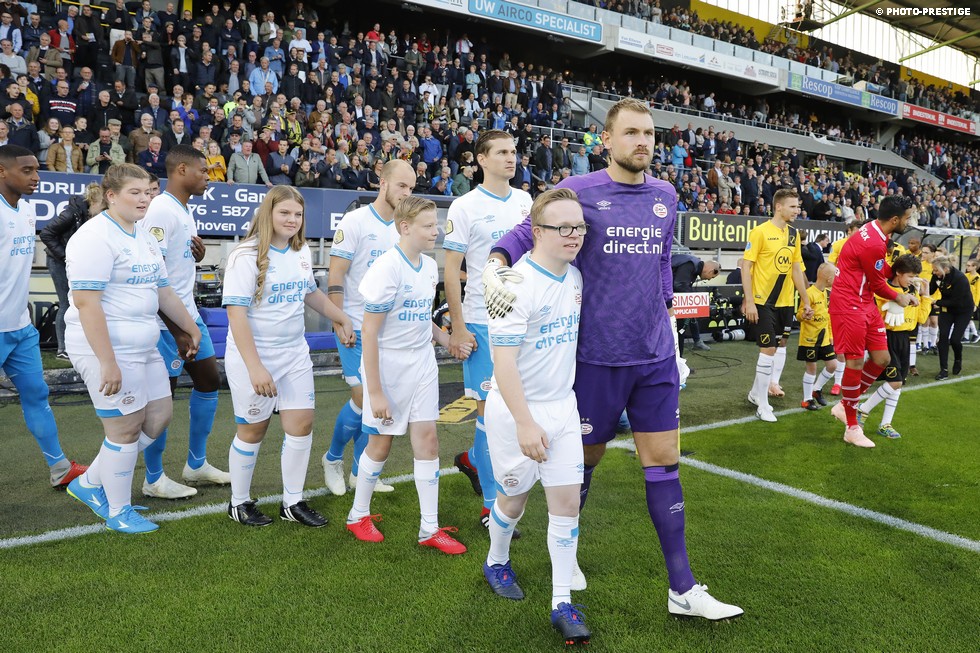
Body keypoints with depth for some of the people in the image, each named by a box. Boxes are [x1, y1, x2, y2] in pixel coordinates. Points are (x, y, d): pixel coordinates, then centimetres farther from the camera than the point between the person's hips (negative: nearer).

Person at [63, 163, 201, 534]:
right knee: (125, 429, -1)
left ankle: (90, 484, 29)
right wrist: (107, 363, -25)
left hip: (143, 348, 10)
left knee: (159, 416, 14)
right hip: (106, 349, -9)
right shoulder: (96, 238, -15)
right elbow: (86, 303, -21)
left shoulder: (143, 238, 14)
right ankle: (119, 512, 19)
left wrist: (190, 330, 26)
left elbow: (164, 292, 23)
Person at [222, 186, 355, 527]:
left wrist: (342, 319, 26)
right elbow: (236, 313, -21)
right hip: (253, 357, -6)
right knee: (253, 430, 7)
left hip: (295, 354, 6)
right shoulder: (247, 256, -16)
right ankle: (239, 503, 28)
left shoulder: (302, 252, 5)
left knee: (302, 424, 5)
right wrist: (255, 367, -27)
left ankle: (292, 502, 22)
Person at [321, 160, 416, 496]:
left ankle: (360, 472, 21)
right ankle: (332, 459, 19)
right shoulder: (355, 222, -8)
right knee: (364, 397, -7)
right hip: (358, 328, -6)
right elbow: (335, 276, -10)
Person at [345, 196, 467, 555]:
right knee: (381, 443, 7)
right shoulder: (387, 268, -18)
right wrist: (375, 392, -18)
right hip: (389, 367, -6)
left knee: (427, 440, 5)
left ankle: (430, 529, 16)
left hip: (422, 366, 6)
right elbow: (369, 332, -18)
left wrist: (446, 340, 3)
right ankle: (358, 515, 31)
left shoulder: (430, 266, 4)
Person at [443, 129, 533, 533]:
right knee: (491, 407, -3)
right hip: (483, 321, -5)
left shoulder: (526, 202, 9)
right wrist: (458, 328, -11)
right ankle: (491, 505, 9)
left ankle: (472, 458, 38)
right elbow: (451, 270, -6)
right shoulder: (465, 207, -6)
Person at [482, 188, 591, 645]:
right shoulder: (519, 284, -20)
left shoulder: (576, 278, 3)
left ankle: (562, 604, 14)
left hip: (562, 407, 6)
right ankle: (496, 562, 42)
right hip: (515, 410, -6)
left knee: (567, 501, 3)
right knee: (514, 498, 13)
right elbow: (503, 360, -23)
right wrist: (525, 423, -24)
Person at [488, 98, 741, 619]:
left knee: (663, 462, 5)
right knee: (586, 456, 11)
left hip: (655, 356, 4)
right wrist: (495, 265, -25)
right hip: (597, 355, -4)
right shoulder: (578, 191, -6)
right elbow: (524, 235, -4)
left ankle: (682, 590, 16)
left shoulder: (665, 197, 8)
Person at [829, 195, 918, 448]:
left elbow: (882, 270, 17)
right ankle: (852, 428, 8)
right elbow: (878, 284, -9)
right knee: (855, 362, -5)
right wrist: (899, 298, 8)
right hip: (849, 306, -10)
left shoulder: (876, 232, 7)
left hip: (866, 303, 10)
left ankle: (845, 405, 24)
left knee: (882, 358, 8)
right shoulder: (872, 244, -22)